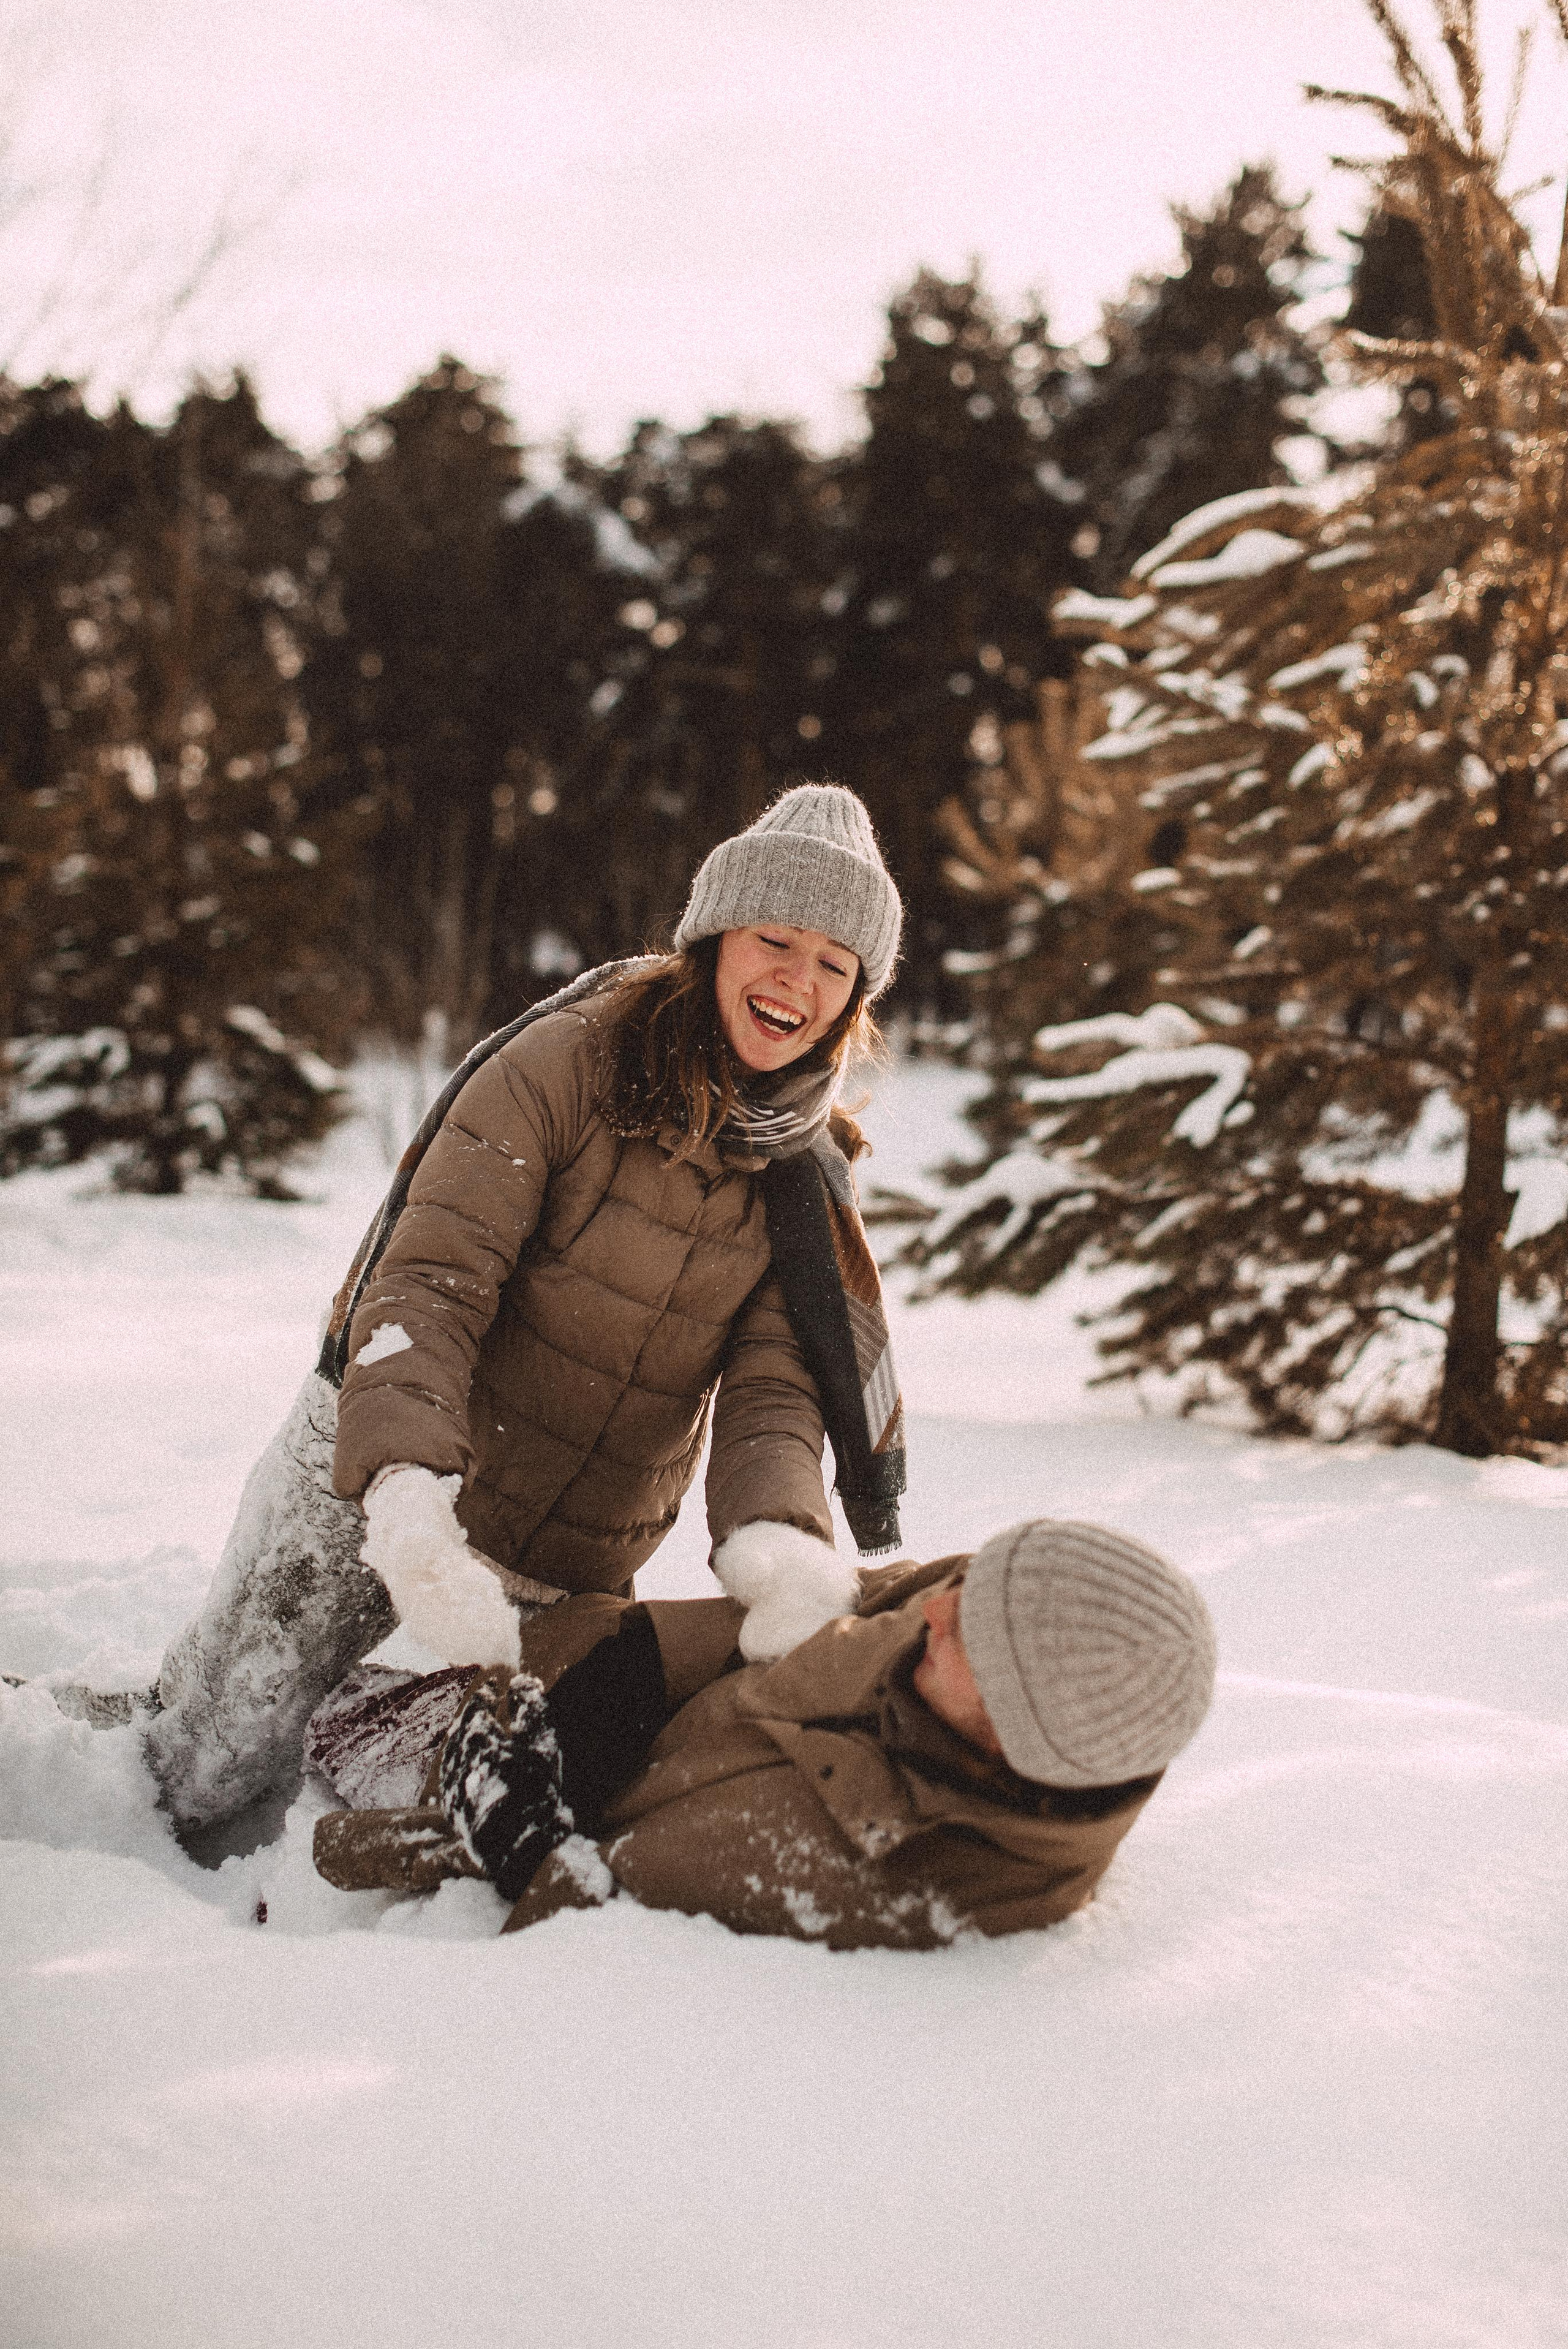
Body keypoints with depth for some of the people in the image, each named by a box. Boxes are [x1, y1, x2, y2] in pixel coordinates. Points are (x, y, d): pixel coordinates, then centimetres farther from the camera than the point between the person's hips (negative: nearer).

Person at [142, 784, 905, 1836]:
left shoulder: (811, 1186, -1)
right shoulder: (571, 1063, -15)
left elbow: (768, 1395, -11)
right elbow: (427, 1285, -22)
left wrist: (774, 1539, -35)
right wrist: (407, 1492, -41)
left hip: (573, 1572, 4)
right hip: (370, 1491, -4)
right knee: (202, 1790, -7)